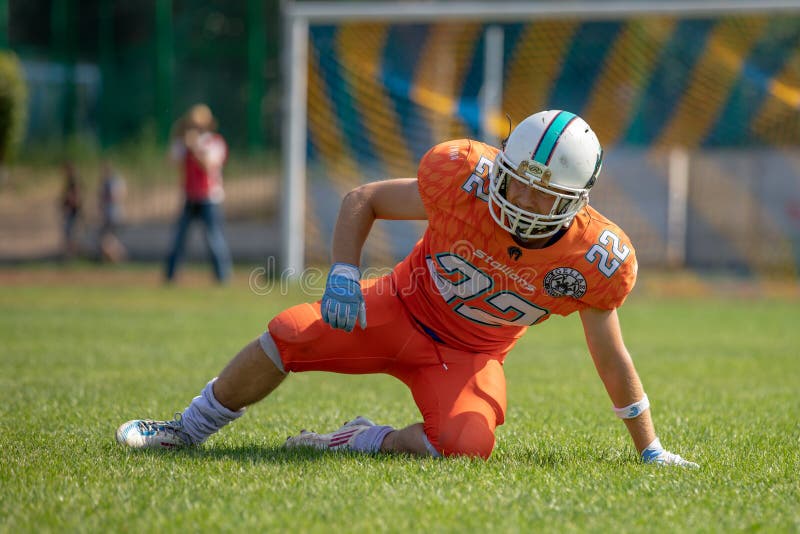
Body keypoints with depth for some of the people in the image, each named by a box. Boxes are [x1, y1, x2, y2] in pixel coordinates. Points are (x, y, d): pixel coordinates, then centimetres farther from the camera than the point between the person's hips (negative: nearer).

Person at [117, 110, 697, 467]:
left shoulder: (594, 258, -23)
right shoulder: (464, 179, -26)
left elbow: (612, 357, -6)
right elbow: (362, 201, -10)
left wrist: (649, 450, 0)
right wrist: (343, 274, -24)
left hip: (471, 355, 0)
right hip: (404, 309, 0)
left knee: (467, 445, -30)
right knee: (290, 335, -17)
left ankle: (361, 442, -3)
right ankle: (185, 432, 6)